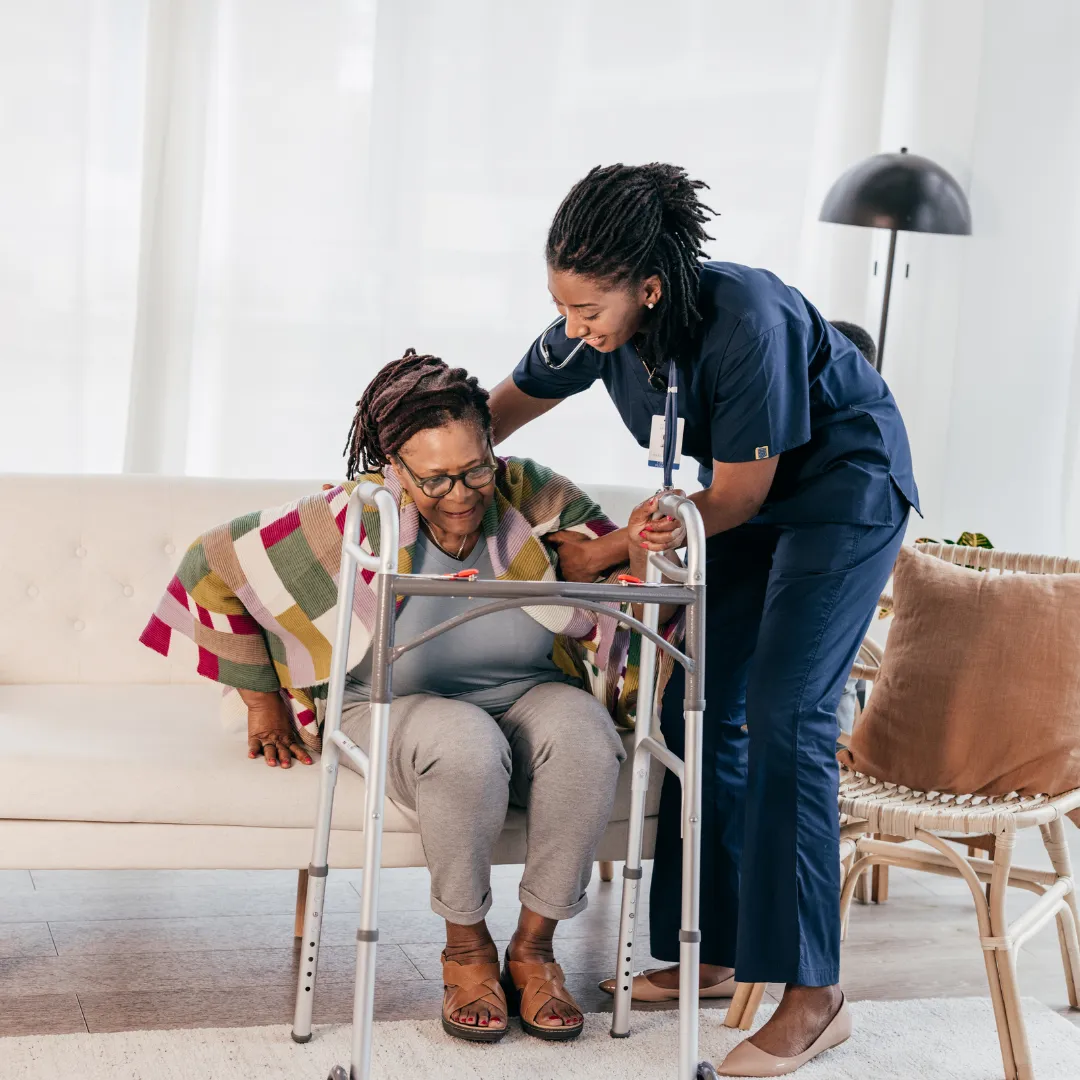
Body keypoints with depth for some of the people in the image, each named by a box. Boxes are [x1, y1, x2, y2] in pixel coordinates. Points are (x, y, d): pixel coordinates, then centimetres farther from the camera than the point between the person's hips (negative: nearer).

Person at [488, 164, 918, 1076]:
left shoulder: (745, 322, -34)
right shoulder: (598, 327, -14)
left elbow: (736, 496, -24)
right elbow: (514, 403, 6)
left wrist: (609, 551, -17)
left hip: (843, 491, -7)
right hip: (748, 502, 8)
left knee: (784, 713, -17)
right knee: (699, 710, 4)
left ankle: (814, 995, -13)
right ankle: (712, 951, 15)